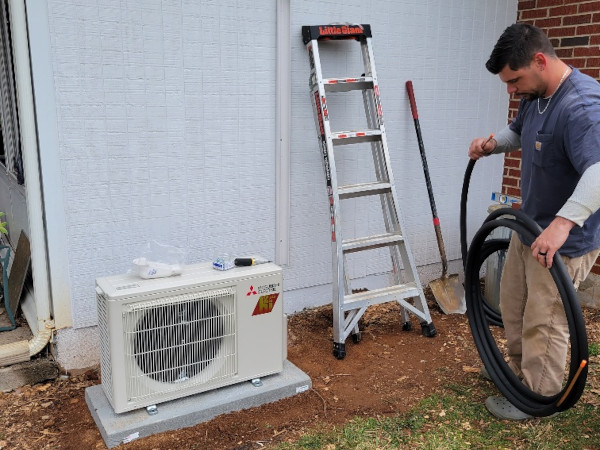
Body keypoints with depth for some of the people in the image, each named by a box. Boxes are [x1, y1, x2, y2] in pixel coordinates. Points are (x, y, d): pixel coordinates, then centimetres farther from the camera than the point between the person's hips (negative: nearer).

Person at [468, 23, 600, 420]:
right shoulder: (535, 96, 2)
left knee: (543, 324, 4)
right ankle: (521, 372, 41)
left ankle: (537, 398, 24)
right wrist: (492, 143, 1)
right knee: (513, 307, 21)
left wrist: (563, 222, -52)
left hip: (565, 240, -9)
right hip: (531, 227, 9)